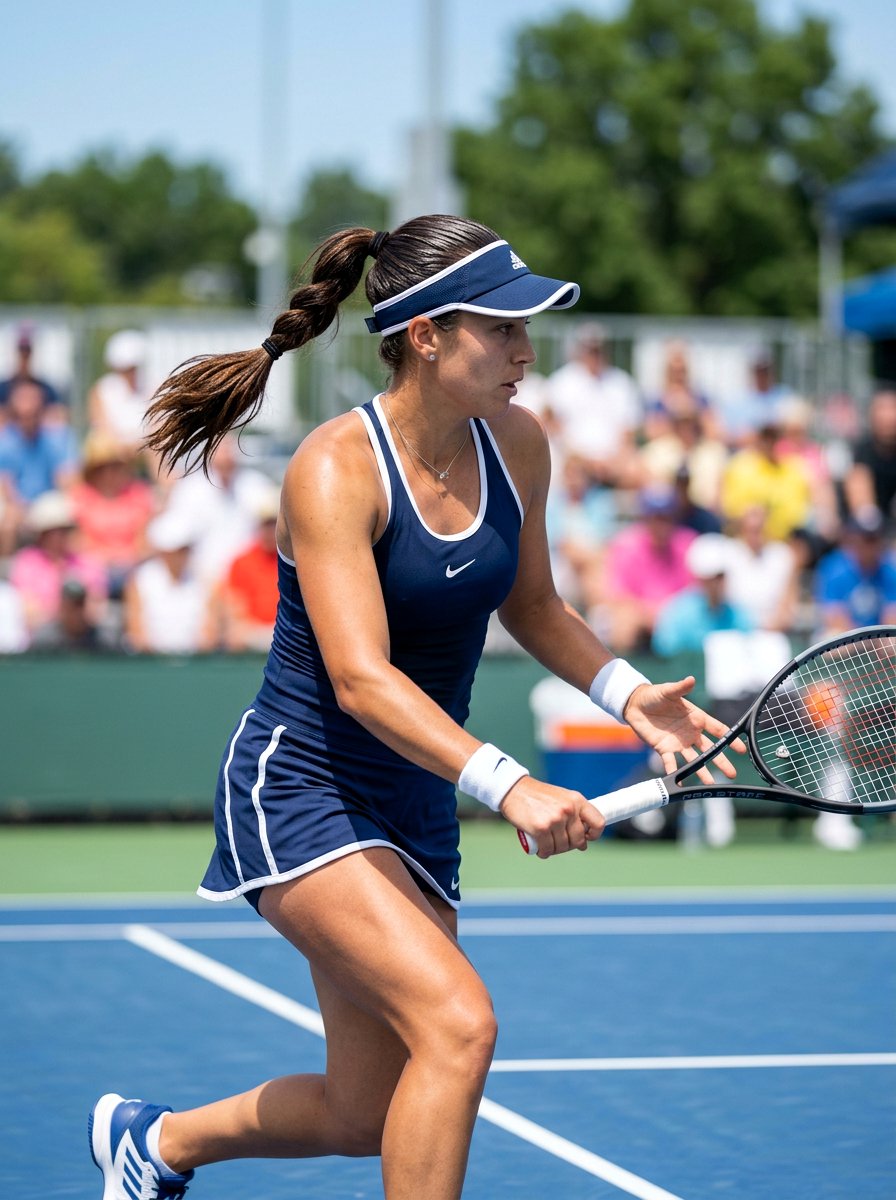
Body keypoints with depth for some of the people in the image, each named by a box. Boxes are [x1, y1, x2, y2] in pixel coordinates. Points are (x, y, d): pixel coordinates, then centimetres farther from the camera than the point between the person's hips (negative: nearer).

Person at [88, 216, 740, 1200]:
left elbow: (529, 607, 15)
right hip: (298, 788, -7)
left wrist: (627, 692, -3)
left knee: (365, 1117, 12)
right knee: (459, 1023, -26)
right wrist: (509, 786, -41)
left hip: (416, 806, 7)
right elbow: (362, 679, -30)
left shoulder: (516, 445, -1)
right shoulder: (335, 470, -21)